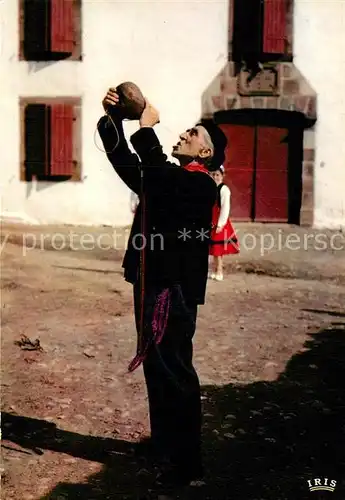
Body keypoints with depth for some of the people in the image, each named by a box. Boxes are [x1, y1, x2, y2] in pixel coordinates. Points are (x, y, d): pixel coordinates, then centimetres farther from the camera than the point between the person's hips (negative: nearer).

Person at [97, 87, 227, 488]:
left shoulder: (200, 184, -12)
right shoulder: (169, 177, 14)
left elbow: (159, 176, -30)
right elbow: (125, 163, 13)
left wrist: (147, 128, -21)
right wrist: (112, 118, 1)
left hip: (174, 289, -9)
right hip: (150, 285, 9)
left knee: (173, 372, -2)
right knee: (156, 368, 17)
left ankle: (187, 462, 10)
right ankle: (164, 442, 34)